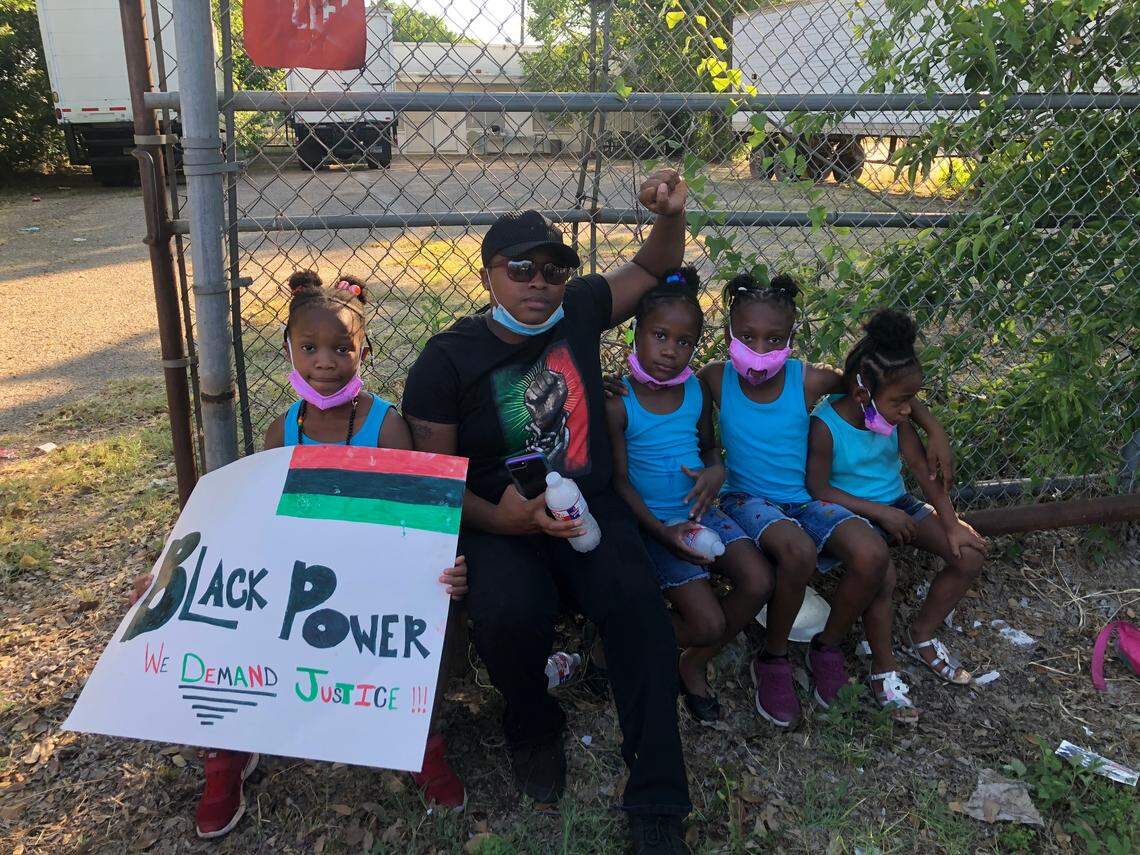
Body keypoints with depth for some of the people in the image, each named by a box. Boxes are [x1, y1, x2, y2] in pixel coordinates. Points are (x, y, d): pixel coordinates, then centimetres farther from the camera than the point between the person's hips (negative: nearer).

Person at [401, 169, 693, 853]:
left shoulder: (579, 310, 4)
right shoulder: (447, 361, -5)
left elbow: (654, 269, 18)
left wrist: (671, 217, -4)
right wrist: (500, 520, -21)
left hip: (592, 510, 2)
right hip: (499, 521, -2)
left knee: (641, 609, -26)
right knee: (507, 616, -32)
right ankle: (535, 728, 6)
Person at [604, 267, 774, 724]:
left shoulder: (697, 390, 2)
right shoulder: (619, 402, -13)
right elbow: (619, 480, -11)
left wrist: (715, 472, -9)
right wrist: (662, 532, -19)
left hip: (700, 512, 5)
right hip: (652, 522, -5)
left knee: (759, 583, -15)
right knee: (708, 624, -14)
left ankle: (694, 664, 11)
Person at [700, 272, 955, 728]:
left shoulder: (808, 380, -7)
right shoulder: (716, 380, -9)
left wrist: (934, 429, 2)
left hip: (805, 499, 3)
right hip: (747, 499, -2)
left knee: (873, 557, -25)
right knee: (798, 551, -36)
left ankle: (828, 646, 6)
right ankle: (773, 658, -7)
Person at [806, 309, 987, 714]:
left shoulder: (894, 417, -4)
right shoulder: (826, 425, -21)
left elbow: (923, 468, -3)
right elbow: (819, 489, -20)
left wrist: (952, 524, -8)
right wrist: (879, 512, -22)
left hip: (896, 504, 7)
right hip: (852, 513, -6)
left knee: (969, 553, -6)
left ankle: (921, 635, 13)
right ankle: (882, 663, -9)